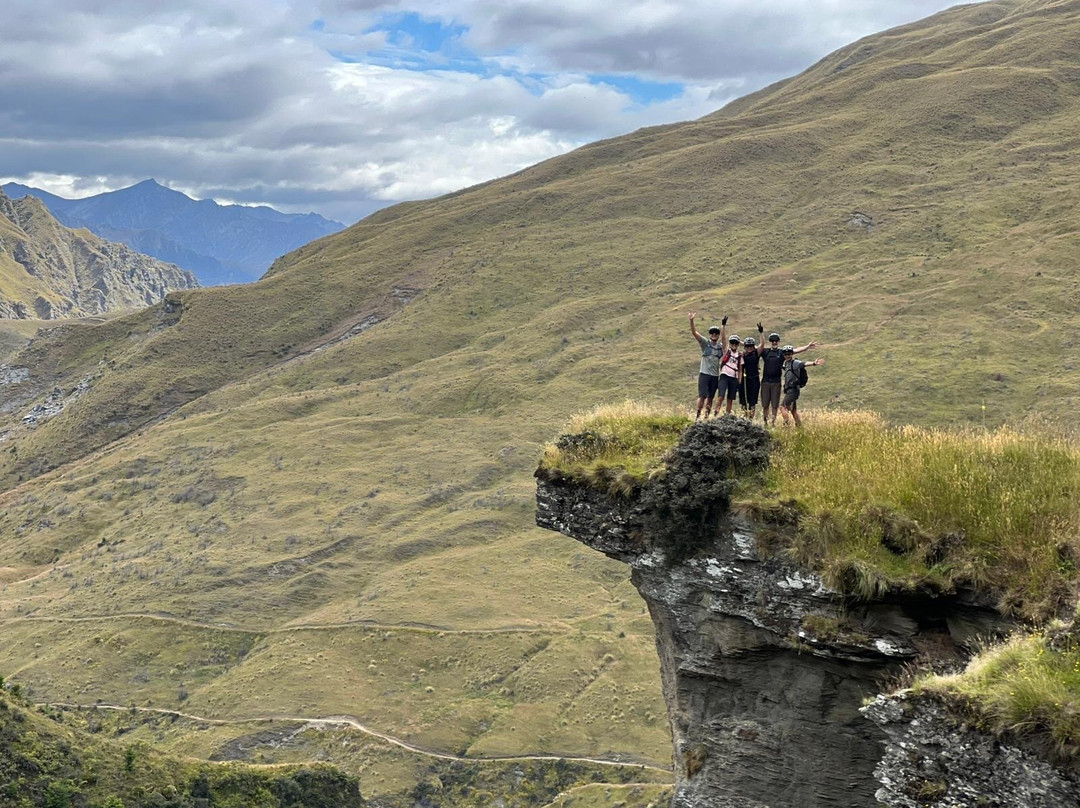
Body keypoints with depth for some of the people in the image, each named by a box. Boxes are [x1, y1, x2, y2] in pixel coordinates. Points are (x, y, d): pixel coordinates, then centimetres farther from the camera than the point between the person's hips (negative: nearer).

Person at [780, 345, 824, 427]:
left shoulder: (795, 362, -12)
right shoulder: (786, 363, 14)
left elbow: (804, 364, -31)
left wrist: (813, 364, -49)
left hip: (793, 389, -10)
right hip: (789, 390, 10)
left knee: (783, 407, -13)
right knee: (793, 410, 15)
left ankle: (786, 425, -15)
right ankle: (799, 425, 21)